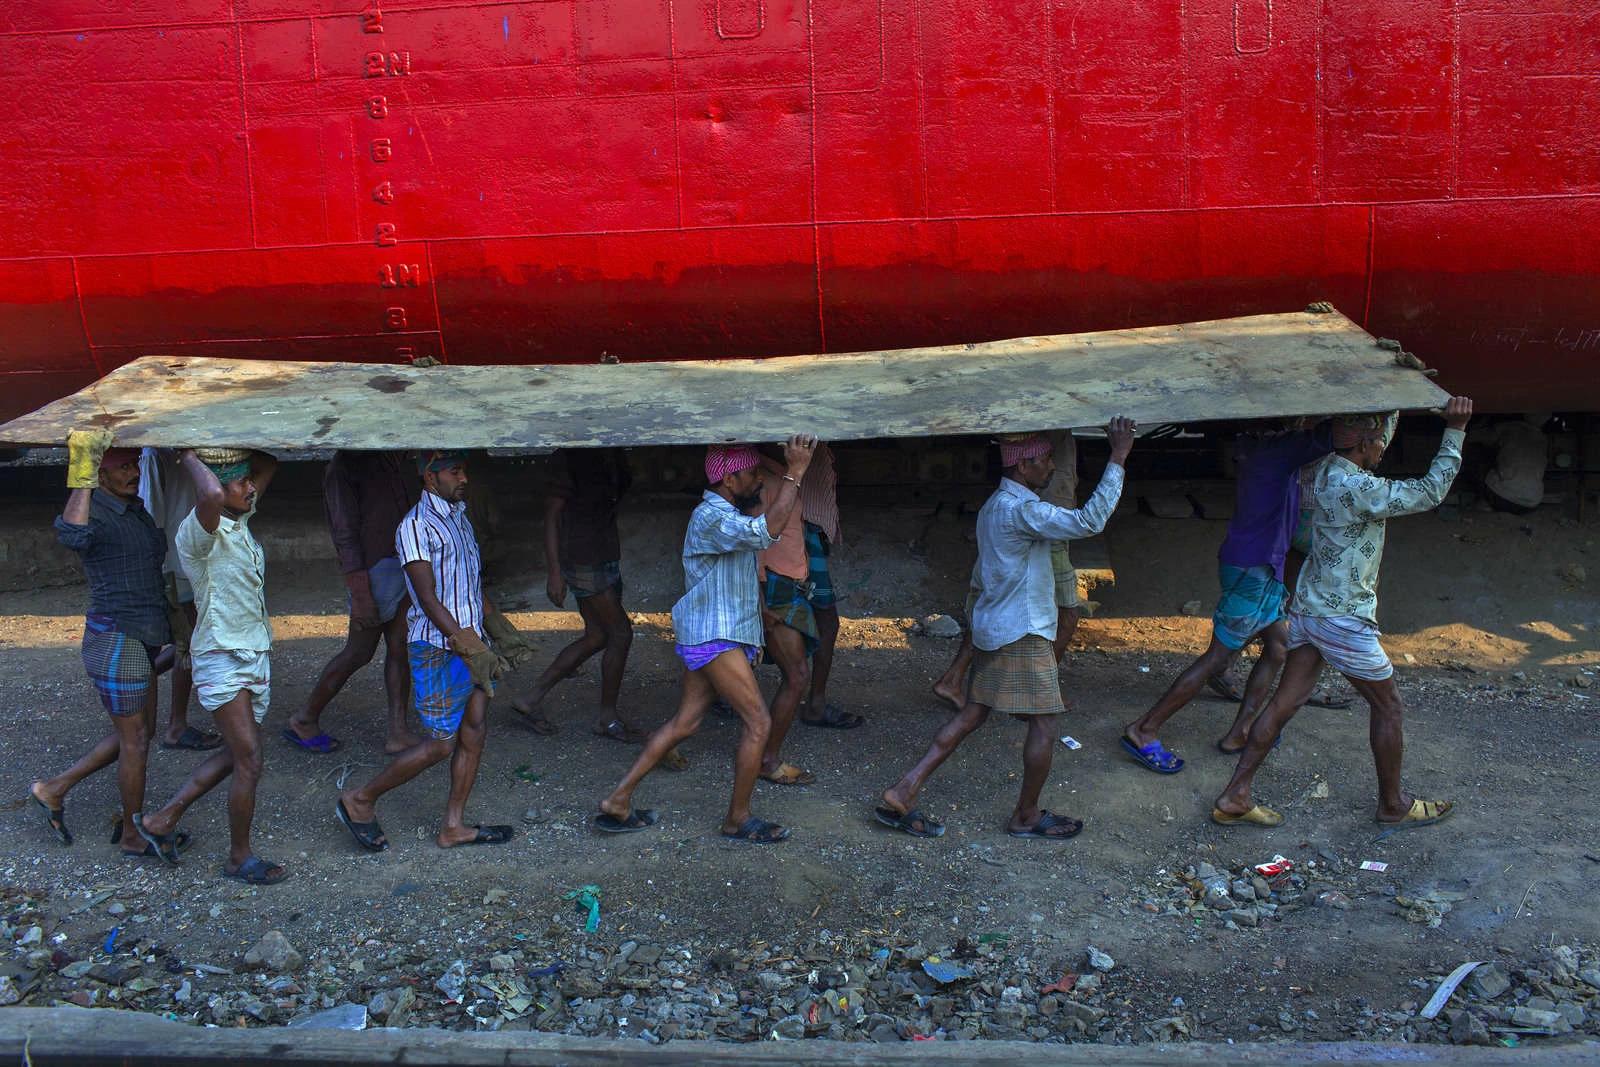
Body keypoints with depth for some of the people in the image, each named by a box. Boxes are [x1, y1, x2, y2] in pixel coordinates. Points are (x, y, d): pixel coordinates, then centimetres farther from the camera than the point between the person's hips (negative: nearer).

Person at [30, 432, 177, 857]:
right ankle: (134, 836, 20)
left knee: (139, 732, 20)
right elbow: (72, 534, -43)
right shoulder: (94, 512, -18)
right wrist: (83, 475, -46)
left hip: (139, 641, 9)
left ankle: (54, 789, 32)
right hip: (116, 642, -9)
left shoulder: (136, 510, 10)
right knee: (135, 740, 4)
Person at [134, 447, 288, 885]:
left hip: (256, 655, 9)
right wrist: (189, 456, -25)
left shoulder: (240, 518, 6)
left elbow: (268, 464, 13)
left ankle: (163, 819, 29)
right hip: (223, 663, -9)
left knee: (234, 755, 17)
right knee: (248, 763, -3)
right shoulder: (199, 532, -20)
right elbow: (211, 496, -43)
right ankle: (239, 858, 12)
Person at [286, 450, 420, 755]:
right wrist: (360, 595, -20)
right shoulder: (345, 465, -14)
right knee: (359, 653, 2)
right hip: (374, 567, -7)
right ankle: (305, 721, 19)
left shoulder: (395, 456, 9)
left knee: (400, 649, 7)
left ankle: (397, 730, 12)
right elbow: (345, 535, -17)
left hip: (404, 565, 7)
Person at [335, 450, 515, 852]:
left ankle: (454, 826, 18)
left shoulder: (460, 518, 14)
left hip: (470, 641, 8)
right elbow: (427, 596, -20)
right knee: (440, 744, -3)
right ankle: (360, 801, 14)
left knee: (474, 732, 8)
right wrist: (468, 647, -25)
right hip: (438, 649, -8)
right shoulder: (416, 525, -14)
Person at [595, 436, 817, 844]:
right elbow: (766, 531, -35)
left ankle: (617, 802, 15)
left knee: (684, 722, 11)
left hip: (714, 636, 10)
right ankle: (738, 818, 8)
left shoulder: (728, 514, 15)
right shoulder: (711, 517, -19)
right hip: (714, 638, -10)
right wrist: (795, 472, -33)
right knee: (758, 722, -5)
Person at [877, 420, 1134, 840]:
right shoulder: (1020, 509, -20)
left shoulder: (995, 506, 13)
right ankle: (1027, 816, 18)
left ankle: (903, 793, 8)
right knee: (1044, 723, 4)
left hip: (992, 629, 10)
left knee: (971, 715, 11)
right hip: (1022, 635, -10)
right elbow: (1088, 521, -30)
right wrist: (1118, 458, -26)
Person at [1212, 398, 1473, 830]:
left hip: (1308, 607, 8)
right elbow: (1432, 491, -17)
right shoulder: (1359, 489, -22)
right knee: (1389, 707, 12)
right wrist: (1454, 431, -15)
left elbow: (1378, 433, 24)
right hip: (1344, 617, -8)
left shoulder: (1324, 470, 4)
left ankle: (1234, 798, 10)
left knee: (1285, 702, 9)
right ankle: (1393, 805, 28)